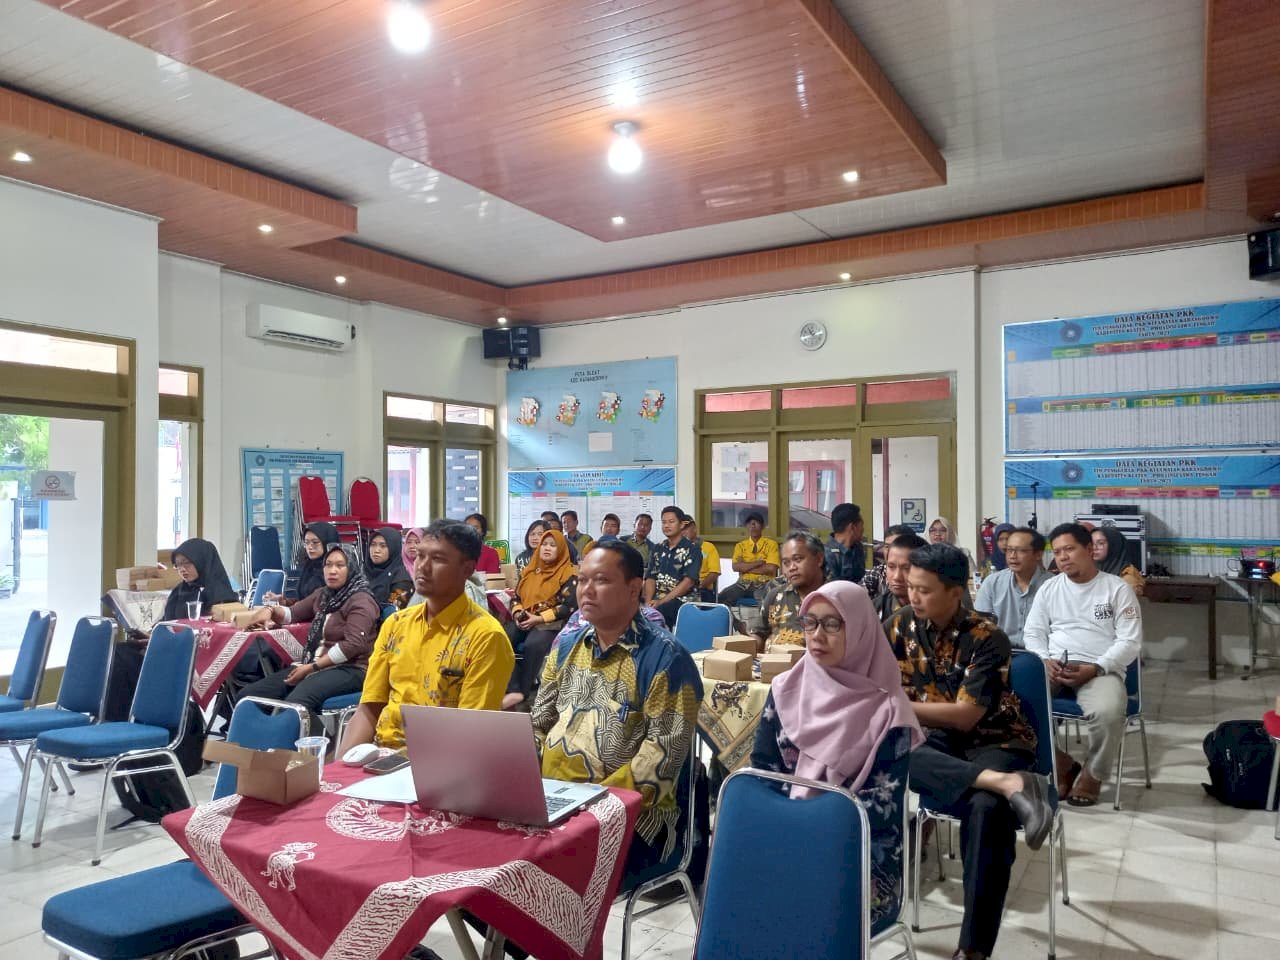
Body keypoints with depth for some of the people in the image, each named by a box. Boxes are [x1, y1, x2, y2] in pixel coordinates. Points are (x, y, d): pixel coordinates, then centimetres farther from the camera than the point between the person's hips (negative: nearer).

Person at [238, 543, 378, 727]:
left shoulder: (361, 601, -6)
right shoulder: (323, 594, 19)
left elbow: (352, 645, -18)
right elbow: (292, 613, 33)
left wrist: (312, 667, -18)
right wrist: (271, 610, 9)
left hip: (349, 669, -8)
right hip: (313, 666, 8)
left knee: (295, 702, -38)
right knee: (248, 696, -8)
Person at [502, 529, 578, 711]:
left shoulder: (569, 574, -1)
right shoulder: (529, 570, 18)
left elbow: (569, 606, -10)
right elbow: (516, 596, 19)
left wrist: (539, 618, -15)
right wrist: (517, 613, -5)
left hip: (552, 623, -5)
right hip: (524, 620, 5)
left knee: (533, 644, -37)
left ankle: (523, 691, -24)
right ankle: (513, 690, -31)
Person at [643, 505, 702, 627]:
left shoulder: (692, 550, -2)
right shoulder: (657, 550, 16)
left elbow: (688, 582, -11)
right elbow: (650, 579, 11)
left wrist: (662, 602, -17)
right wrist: (648, 602, -9)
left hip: (683, 600, -5)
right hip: (658, 599, 5)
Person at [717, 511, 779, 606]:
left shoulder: (771, 544, 3)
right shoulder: (740, 545, 12)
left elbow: (771, 568, -10)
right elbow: (736, 567, -3)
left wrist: (745, 568, -5)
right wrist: (759, 562, -8)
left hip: (764, 584, -3)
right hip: (744, 583, 3)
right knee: (722, 597, -25)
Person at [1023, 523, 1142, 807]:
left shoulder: (1118, 589, 4)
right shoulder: (1049, 588, 15)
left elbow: (1130, 642, -3)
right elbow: (1033, 633, 14)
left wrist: (1094, 669, -16)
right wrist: (1045, 661, -8)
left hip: (1101, 670, -3)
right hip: (1054, 667, 3)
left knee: (1107, 712, -36)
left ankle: (1092, 774, -5)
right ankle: (1060, 765, -5)